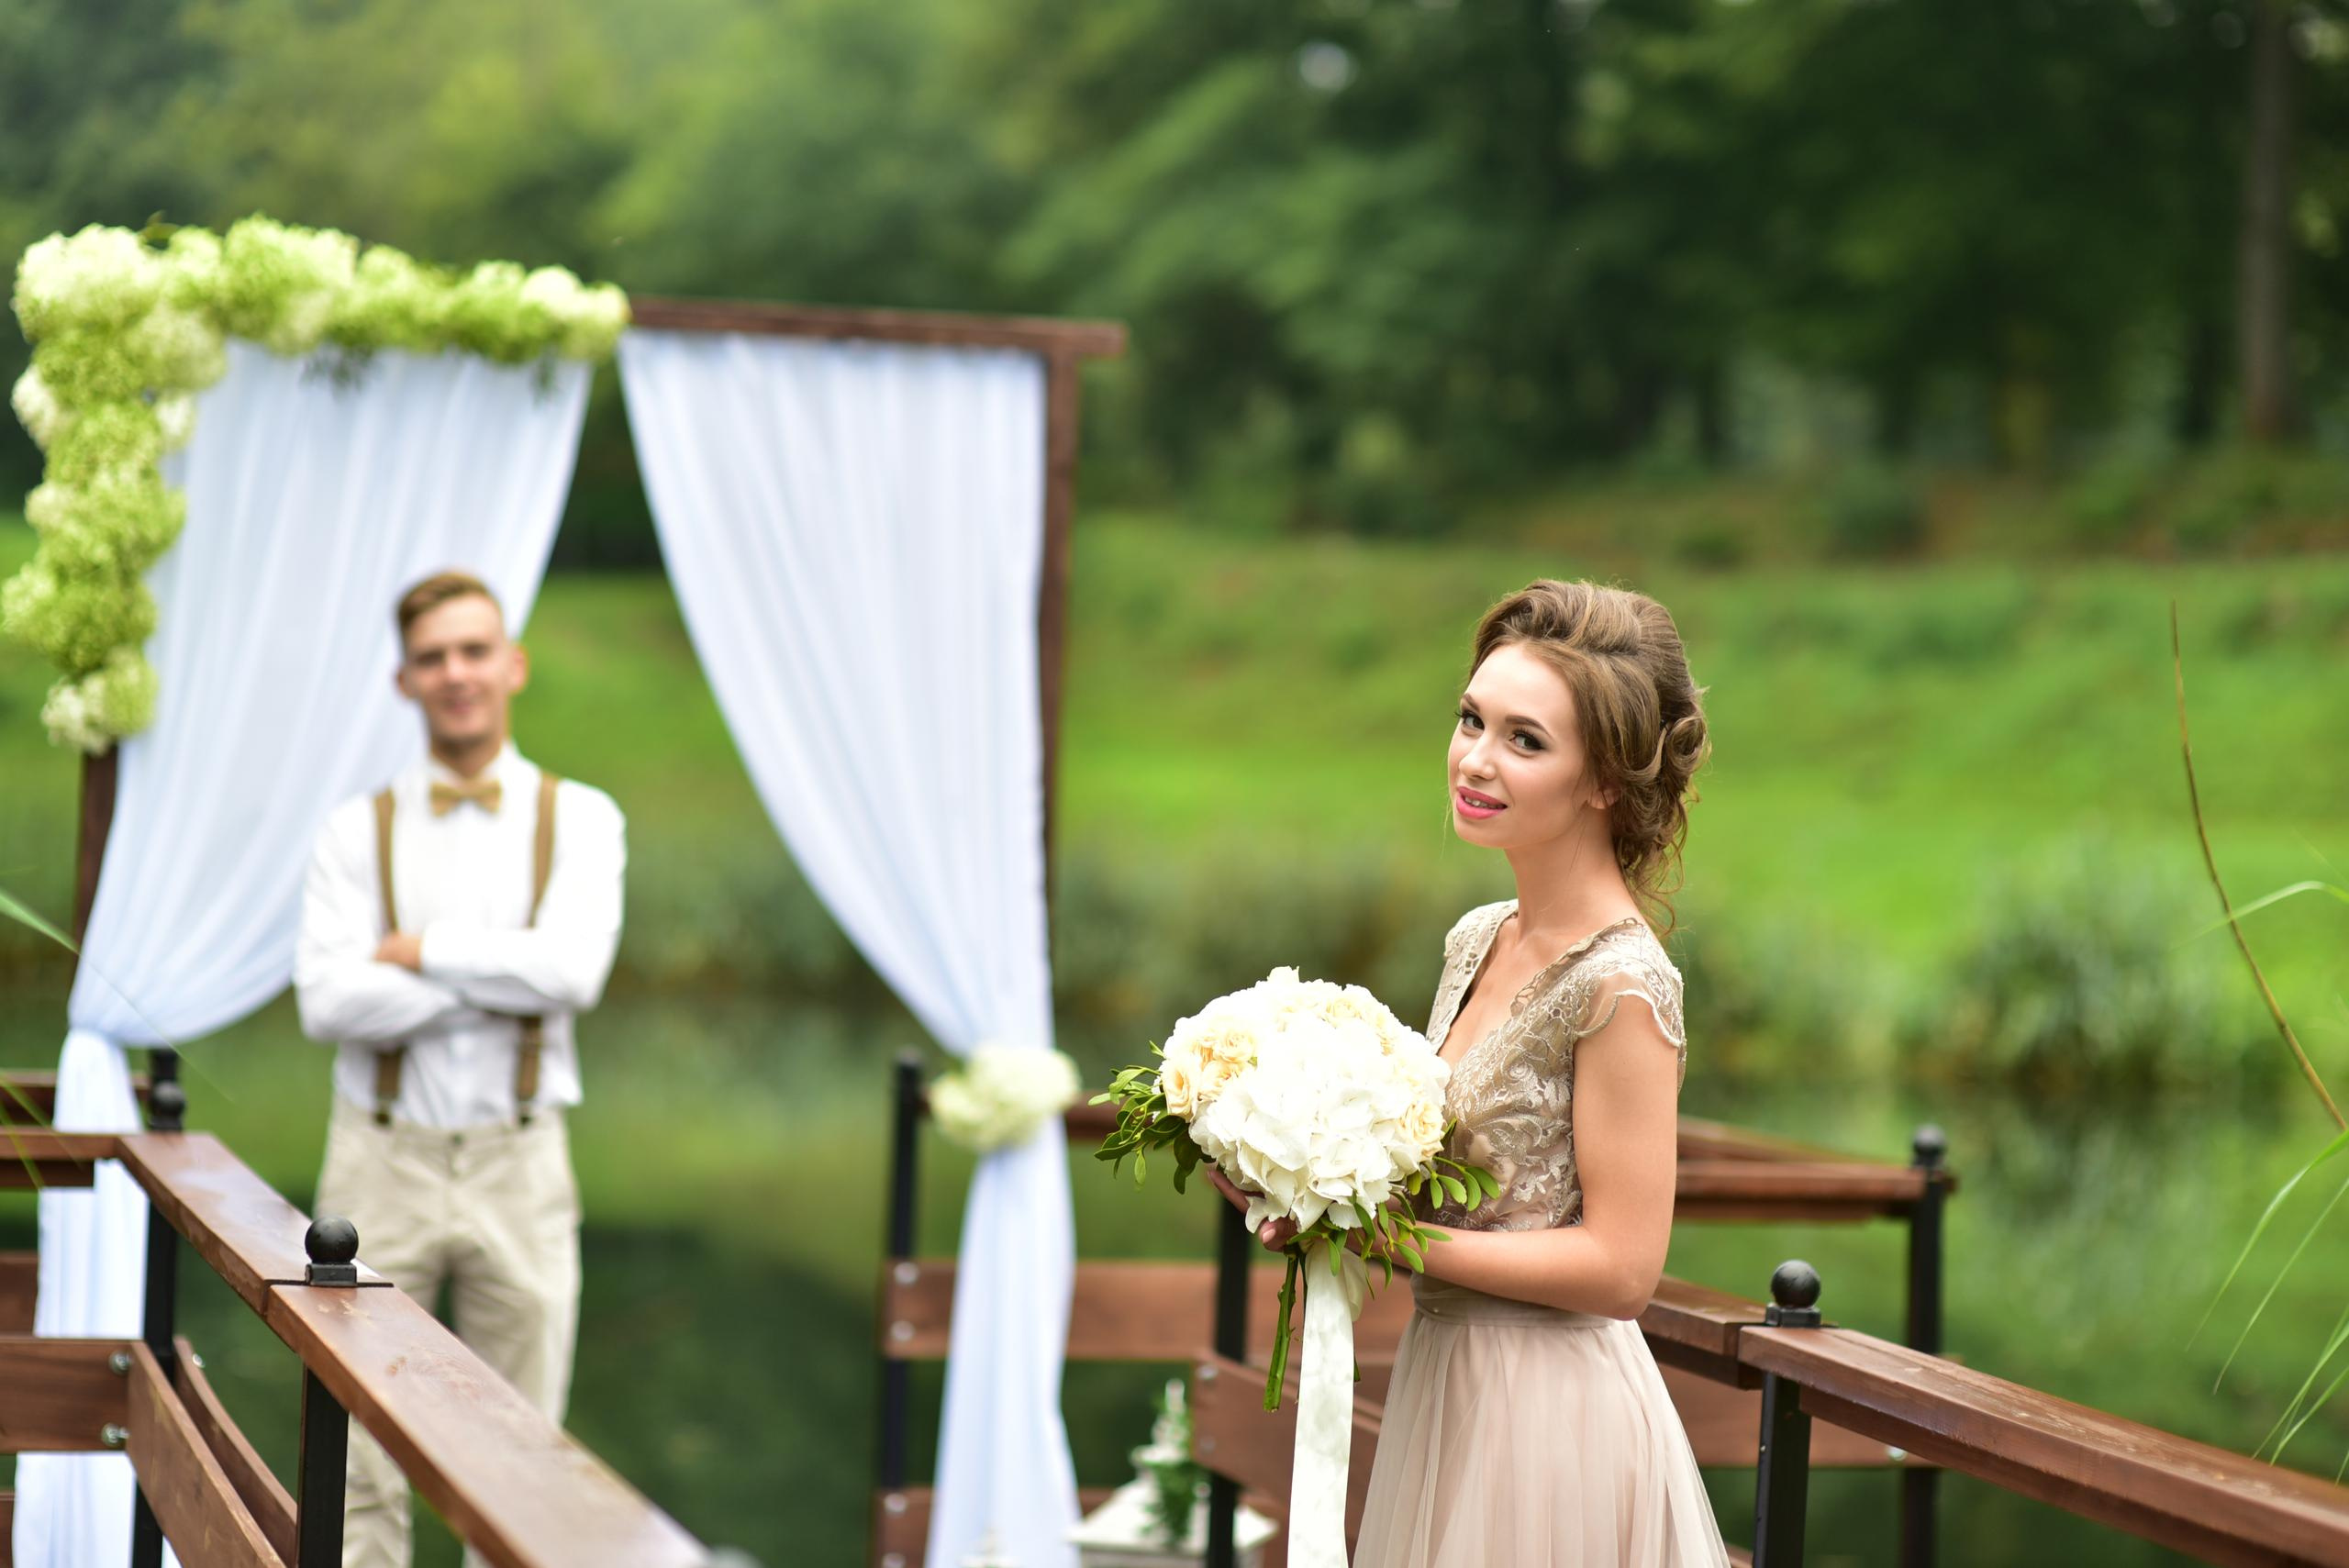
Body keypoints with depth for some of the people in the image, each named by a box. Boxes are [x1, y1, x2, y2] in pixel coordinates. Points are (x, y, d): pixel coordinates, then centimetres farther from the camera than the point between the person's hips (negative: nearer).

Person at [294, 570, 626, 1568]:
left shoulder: (578, 819, 4)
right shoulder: (358, 831, 5)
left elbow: (572, 969, -13)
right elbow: (327, 1001, -9)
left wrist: (419, 951, -9)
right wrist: (502, 987, -12)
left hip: (518, 1167, 0)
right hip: (383, 1159, 0)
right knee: (361, 1463, 1)